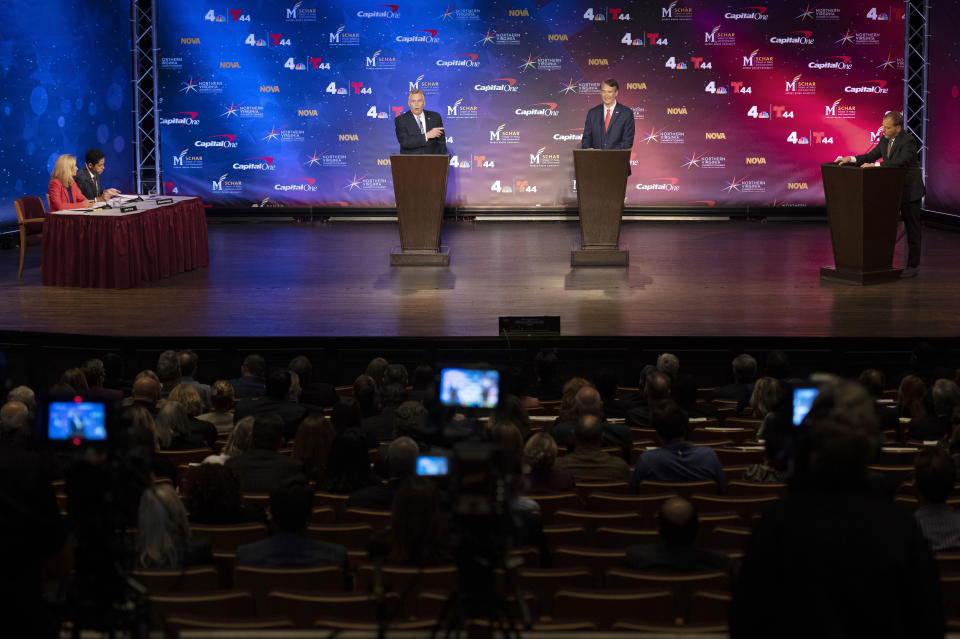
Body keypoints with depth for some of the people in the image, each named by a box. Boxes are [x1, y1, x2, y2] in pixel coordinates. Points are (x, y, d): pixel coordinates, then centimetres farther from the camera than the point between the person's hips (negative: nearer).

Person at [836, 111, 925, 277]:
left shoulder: (908, 140, -20)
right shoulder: (885, 140, 5)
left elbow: (900, 162, -32)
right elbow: (871, 156, 10)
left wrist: (874, 165, -35)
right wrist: (851, 159, -5)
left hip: (909, 190, -8)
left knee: (912, 228, 1)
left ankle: (912, 266, 6)